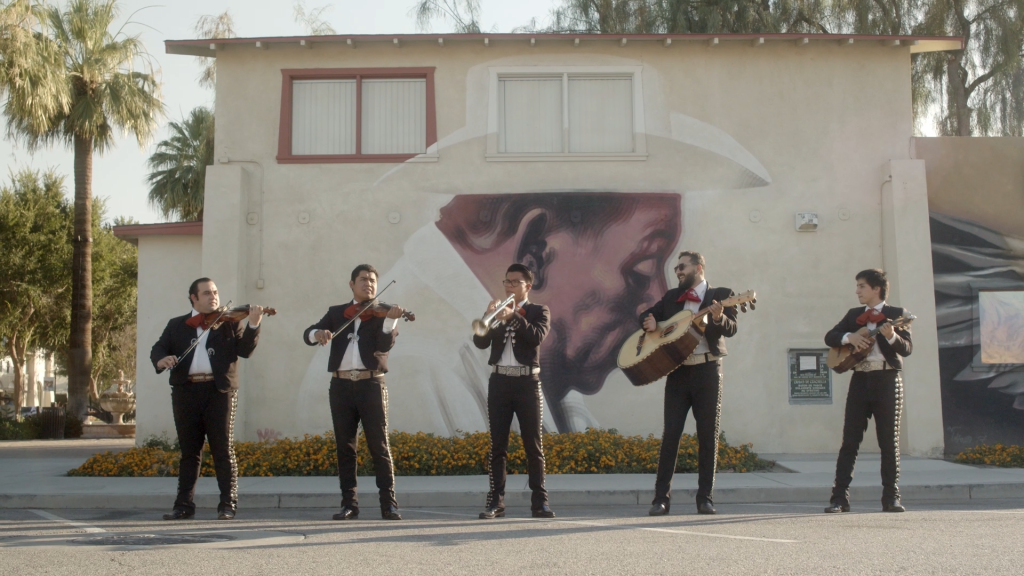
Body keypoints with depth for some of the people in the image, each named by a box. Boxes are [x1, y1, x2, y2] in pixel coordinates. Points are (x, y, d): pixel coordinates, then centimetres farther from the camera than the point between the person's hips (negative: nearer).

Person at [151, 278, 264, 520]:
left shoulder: (229, 322, 10)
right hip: (187, 392, 2)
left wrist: (253, 325, -17)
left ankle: (228, 504, 3)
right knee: (189, 450, 7)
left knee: (223, 449, -2)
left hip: (219, 391, -2)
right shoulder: (177, 325, 16)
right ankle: (184, 504, 13)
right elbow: (158, 349, 9)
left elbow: (245, 350, -1)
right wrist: (161, 359, -14)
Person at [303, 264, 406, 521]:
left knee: (379, 445, -5)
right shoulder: (337, 312, 15)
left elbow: (384, 345, -8)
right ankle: (349, 503, 10)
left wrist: (391, 320, -25)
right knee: (345, 446, 4)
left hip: (371, 384, -2)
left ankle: (389, 503, -2)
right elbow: (307, 334, 6)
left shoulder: (381, 314, 7)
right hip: (341, 386, 3)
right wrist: (318, 333, -17)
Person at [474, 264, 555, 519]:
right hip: (499, 382, 3)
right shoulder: (496, 311, 15)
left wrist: (513, 316, -22)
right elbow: (480, 342, 1)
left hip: (527, 382, -2)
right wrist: (488, 316, -15)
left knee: (534, 443, -2)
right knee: (498, 444, 1)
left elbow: (537, 337, -13)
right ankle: (496, 501, 2)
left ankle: (539, 500, 1)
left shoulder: (539, 312, 7)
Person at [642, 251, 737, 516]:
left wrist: (719, 318, -31)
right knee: (670, 434, -2)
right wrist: (650, 322, -2)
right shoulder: (672, 296, 15)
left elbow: (731, 329, -9)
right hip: (678, 371, 3)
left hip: (707, 370, -3)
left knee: (708, 435, 0)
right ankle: (661, 498, -2)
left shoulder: (720, 295, 3)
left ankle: (705, 497, 6)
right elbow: (647, 315, 22)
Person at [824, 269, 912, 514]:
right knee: (849, 440, -1)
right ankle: (839, 497, -2)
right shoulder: (854, 314, 15)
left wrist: (892, 336, -28)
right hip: (860, 380, 3)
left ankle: (891, 497, 6)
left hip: (888, 380, -3)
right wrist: (849, 337, -9)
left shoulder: (896, 314, 2)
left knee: (889, 441, 0)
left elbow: (907, 348, -8)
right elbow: (829, 337, 9)